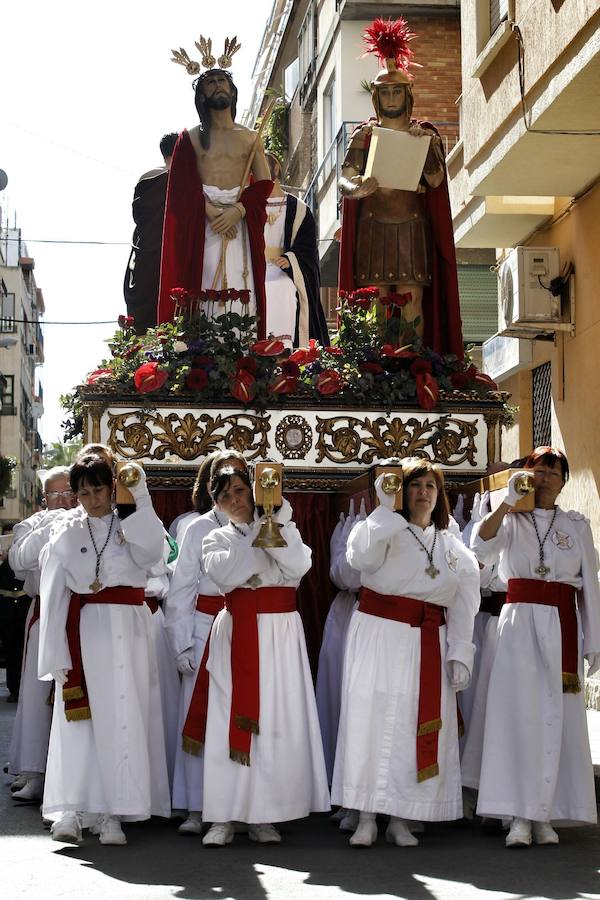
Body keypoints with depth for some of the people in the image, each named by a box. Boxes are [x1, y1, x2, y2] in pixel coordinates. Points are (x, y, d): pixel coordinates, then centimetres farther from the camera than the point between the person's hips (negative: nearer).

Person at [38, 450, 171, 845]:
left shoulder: (132, 525, 9)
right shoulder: (66, 535, 8)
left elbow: (153, 552, -14)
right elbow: (53, 595, 5)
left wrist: (139, 497, -12)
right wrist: (57, 654, -2)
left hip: (127, 633, 0)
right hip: (83, 631, 0)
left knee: (122, 718, -3)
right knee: (78, 718, -6)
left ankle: (114, 812, -1)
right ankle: (72, 810, -6)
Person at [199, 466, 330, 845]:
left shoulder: (282, 527, 13)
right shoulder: (217, 539, 12)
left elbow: (299, 564, -7)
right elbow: (225, 574, -10)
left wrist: (276, 521, -11)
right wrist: (258, 529, -8)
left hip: (281, 633, 1)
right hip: (238, 634, -1)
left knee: (278, 720, -3)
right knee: (233, 719, -5)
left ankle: (264, 816, 4)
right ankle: (224, 817, -2)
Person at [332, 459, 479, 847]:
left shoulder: (453, 547, 14)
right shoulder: (385, 530, 3)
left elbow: (463, 607, 11)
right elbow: (361, 556, -20)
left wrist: (459, 655, 2)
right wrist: (386, 507, -16)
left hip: (429, 644, 3)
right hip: (379, 636, -3)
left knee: (419, 725, -1)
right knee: (372, 718, -9)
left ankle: (400, 819, 6)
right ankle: (367, 818, -5)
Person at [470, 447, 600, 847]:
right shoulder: (512, 520, 8)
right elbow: (482, 546, -13)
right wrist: (509, 501, -18)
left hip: (563, 628, 1)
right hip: (520, 623, -1)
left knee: (558, 717, 0)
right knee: (519, 715, -7)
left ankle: (545, 817, 5)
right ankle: (521, 817, -6)